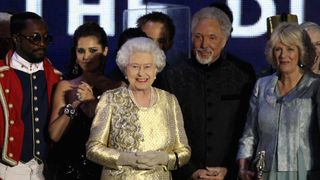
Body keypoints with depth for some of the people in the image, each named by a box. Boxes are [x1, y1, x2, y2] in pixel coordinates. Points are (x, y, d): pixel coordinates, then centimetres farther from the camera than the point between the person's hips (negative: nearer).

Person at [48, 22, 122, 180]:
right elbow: (54, 134, -5)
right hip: (71, 166, 1)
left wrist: (92, 102, -17)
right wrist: (74, 104, -16)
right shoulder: (65, 87, 2)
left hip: (105, 167, -1)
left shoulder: (117, 87, -2)